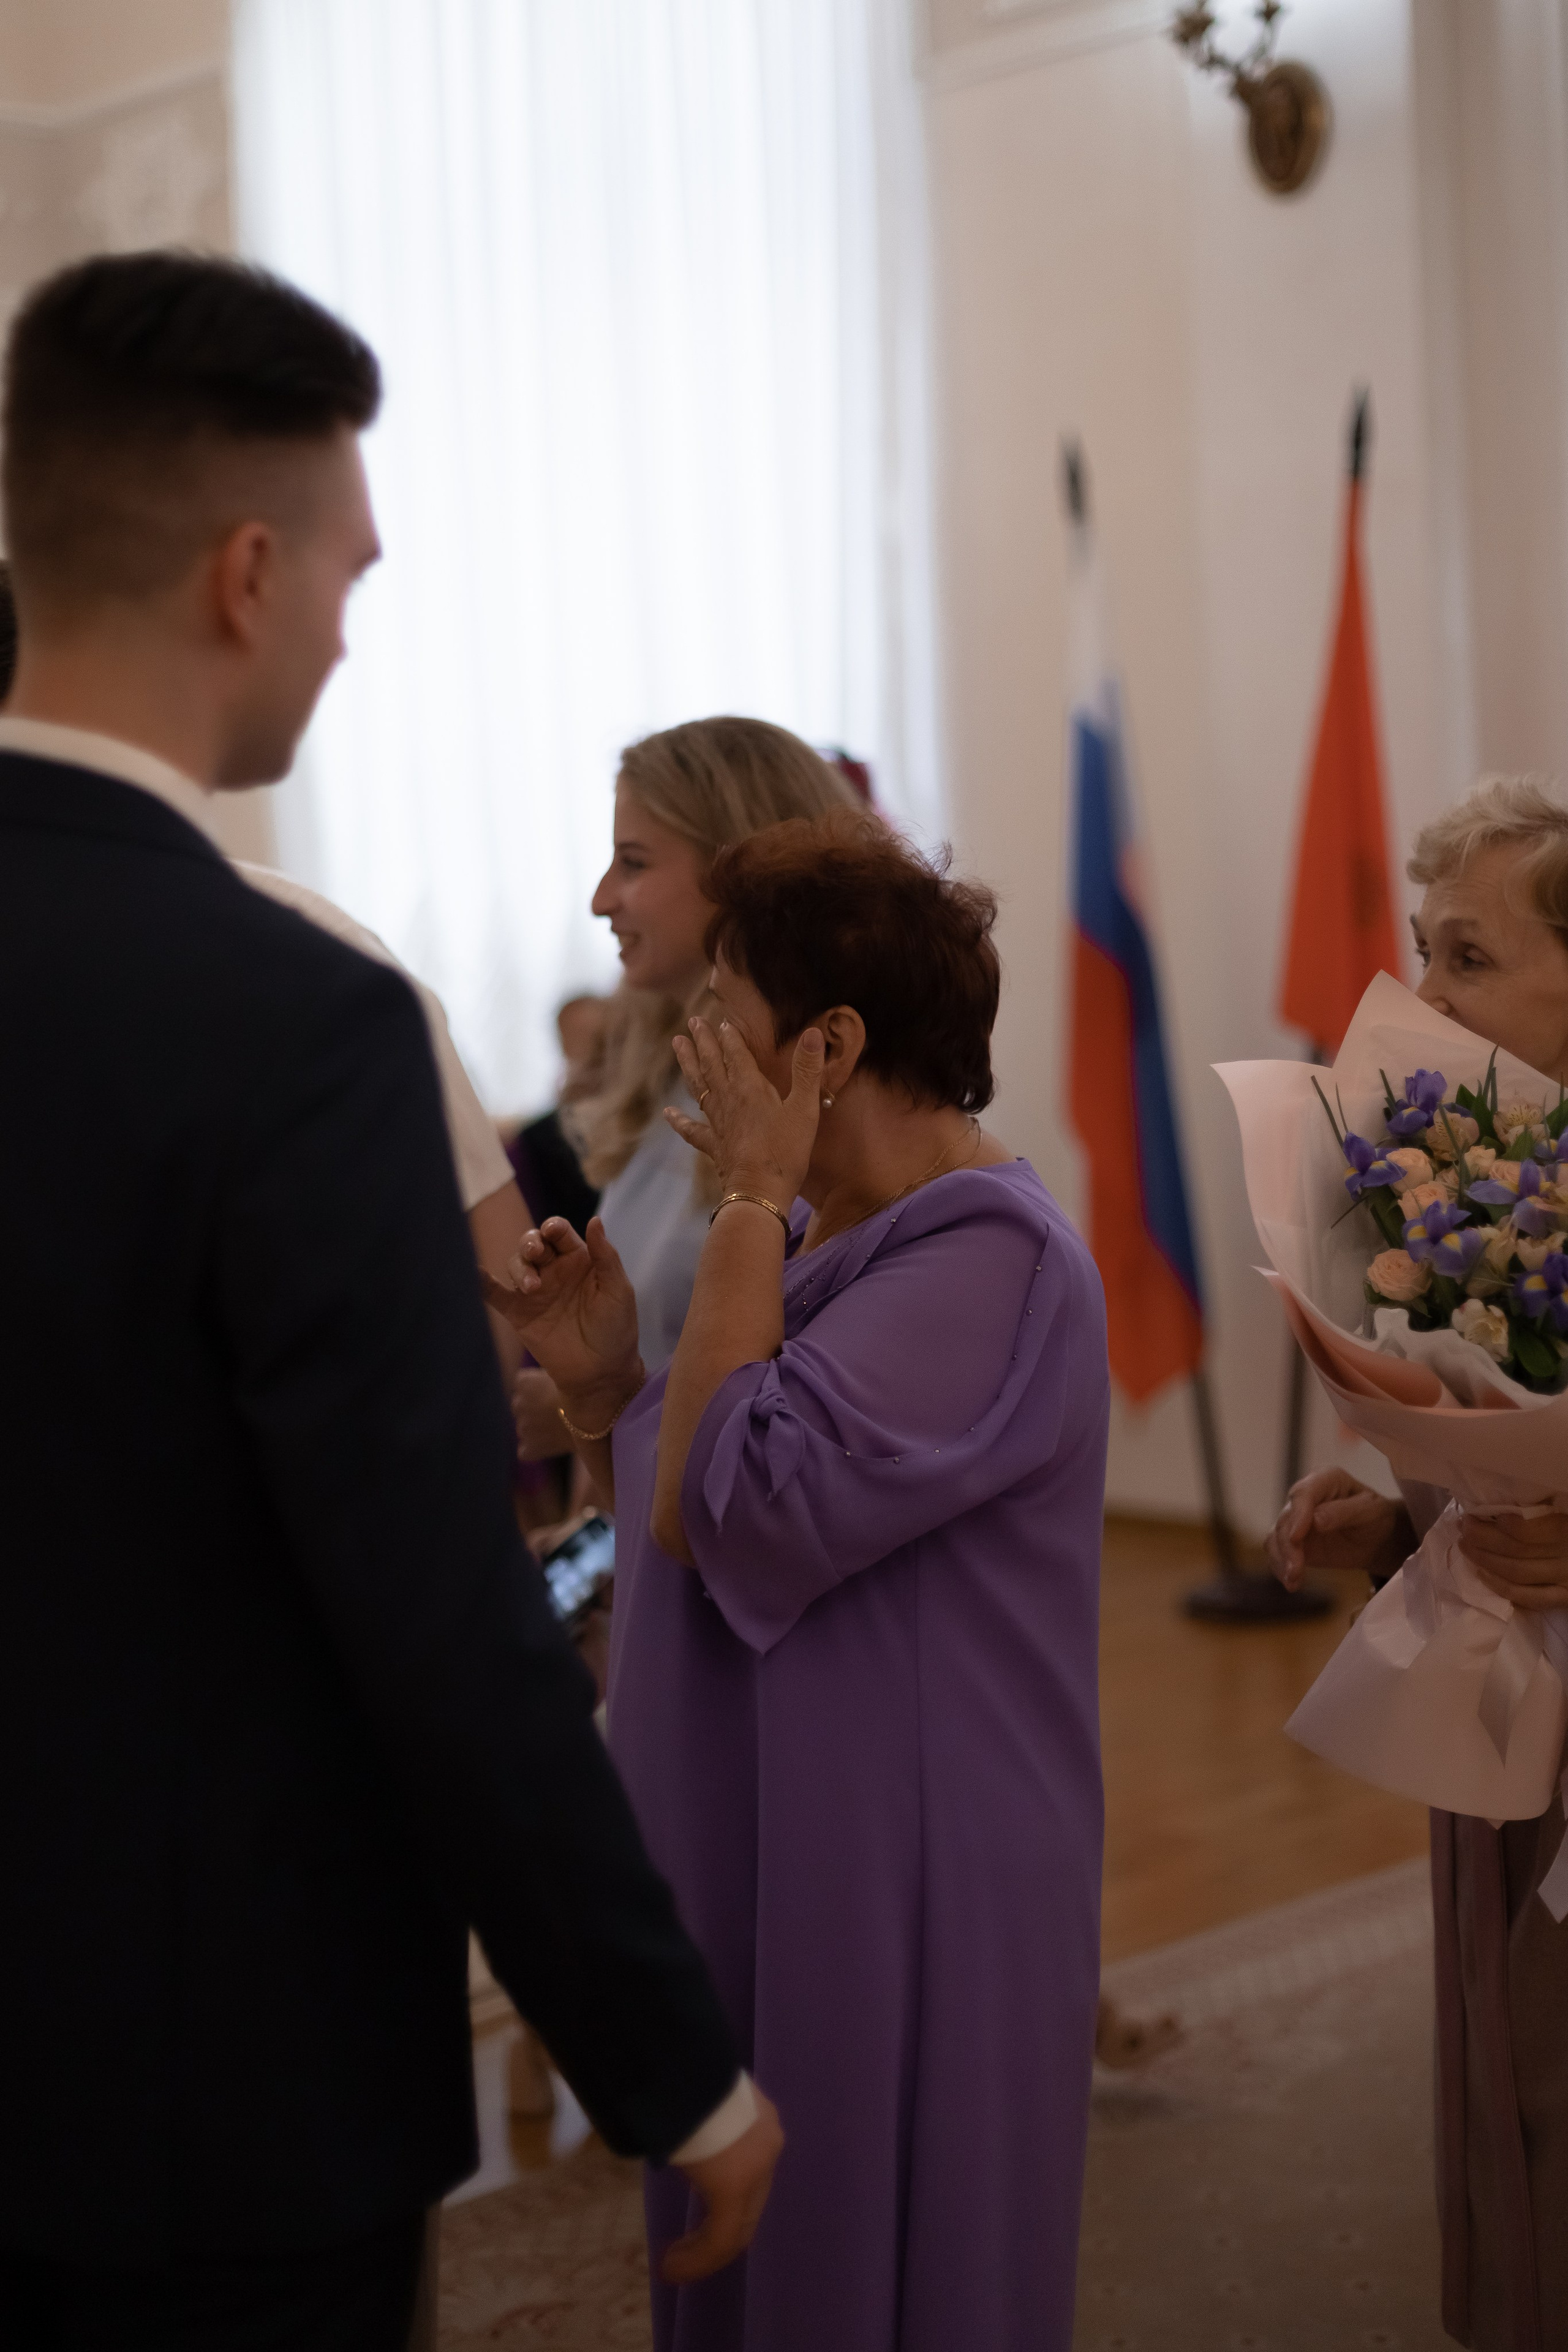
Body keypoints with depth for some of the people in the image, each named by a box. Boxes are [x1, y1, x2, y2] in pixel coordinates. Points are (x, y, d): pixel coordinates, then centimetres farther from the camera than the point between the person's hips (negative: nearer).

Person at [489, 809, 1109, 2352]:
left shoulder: (990, 1258, -19)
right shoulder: (807, 1236, 9)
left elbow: (735, 1518, -28)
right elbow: (682, 1546, 15)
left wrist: (748, 1203, -21)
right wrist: (599, 1386, -3)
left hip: (894, 1903, -9)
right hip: (749, 1875, 9)